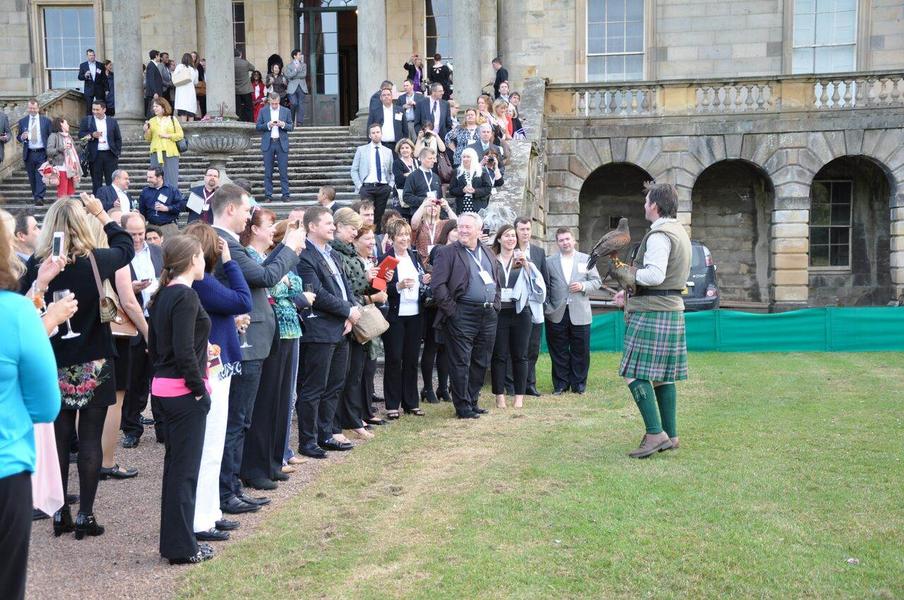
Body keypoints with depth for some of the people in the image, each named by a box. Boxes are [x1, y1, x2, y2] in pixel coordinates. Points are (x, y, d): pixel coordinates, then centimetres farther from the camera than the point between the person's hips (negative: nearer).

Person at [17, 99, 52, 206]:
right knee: (32, 177, 9)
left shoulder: (46, 121, 3)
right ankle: (35, 196, 21)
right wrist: (22, 137, -12)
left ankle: (39, 198, -14)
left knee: (41, 176, -11)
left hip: (42, 153, -2)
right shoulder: (22, 121, 8)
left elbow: (50, 136, 5)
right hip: (29, 153, 2)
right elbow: (19, 137, 12)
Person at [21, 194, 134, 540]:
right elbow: (125, 247, 9)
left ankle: (60, 514, 18)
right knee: (90, 440, 4)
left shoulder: (36, 266, -6)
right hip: (93, 365, -2)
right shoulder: (94, 261, -11)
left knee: (59, 440, 10)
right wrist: (102, 214, 16)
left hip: (54, 368, 3)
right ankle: (85, 516, 7)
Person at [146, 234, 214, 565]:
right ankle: (182, 547, 8)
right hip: (184, 392, -9)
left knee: (174, 463, 16)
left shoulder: (162, 295, 11)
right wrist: (199, 388, -14)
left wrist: (164, 373, 18)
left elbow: (153, 345, 15)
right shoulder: (186, 297, -17)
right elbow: (184, 351, -22)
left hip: (164, 386, 9)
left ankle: (173, 540, 26)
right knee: (185, 468, -1)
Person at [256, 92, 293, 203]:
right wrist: (268, 125, -13)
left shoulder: (286, 111, 7)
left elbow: (291, 127, 6)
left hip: (282, 144, 0)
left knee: (284, 171, -2)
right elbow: (258, 127, 5)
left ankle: (285, 195, 2)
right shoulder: (263, 111, 7)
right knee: (268, 172, 2)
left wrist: (283, 124, -13)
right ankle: (268, 195, 6)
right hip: (268, 144, 0)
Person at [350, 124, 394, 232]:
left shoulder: (388, 151, 14)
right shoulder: (361, 150, 7)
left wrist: (391, 185, 2)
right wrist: (359, 186, -4)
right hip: (367, 187, -2)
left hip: (383, 188, 2)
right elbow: (354, 170, 6)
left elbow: (392, 172, 17)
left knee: (379, 217, 1)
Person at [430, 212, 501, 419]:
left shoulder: (488, 253, 16)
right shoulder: (447, 252, -4)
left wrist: (495, 305, 11)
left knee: (481, 362, 11)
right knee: (461, 363, -2)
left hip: (488, 315, 6)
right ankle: (463, 407, 8)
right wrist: (452, 310, -13)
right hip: (462, 315, -6)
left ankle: (473, 401, 23)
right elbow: (437, 285, -11)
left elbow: (497, 282, 23)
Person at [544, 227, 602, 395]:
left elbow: (596, 281, 8)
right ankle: (560, 384, 14)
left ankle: (579, 384, 16)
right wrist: (547, 307, -4)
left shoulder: (586, 259, 8)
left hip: (580, 314, 0)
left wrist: (582, 286, -10)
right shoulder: (550, 261, 6)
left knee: (580, 351, 4)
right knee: (559, 352, 4)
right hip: (557, 314, 0)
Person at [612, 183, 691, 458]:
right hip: (672, 309, 10)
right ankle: (670, 434, 16)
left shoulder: (659, 234, -13)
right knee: (663, 376, 12)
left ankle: (655, 434, -11)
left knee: (635, 374, -8)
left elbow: (654, 275, -24)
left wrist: (622, 272, -9)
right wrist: (631, 293, 20)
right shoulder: (679, 231, 19)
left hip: (652, 312, -10)